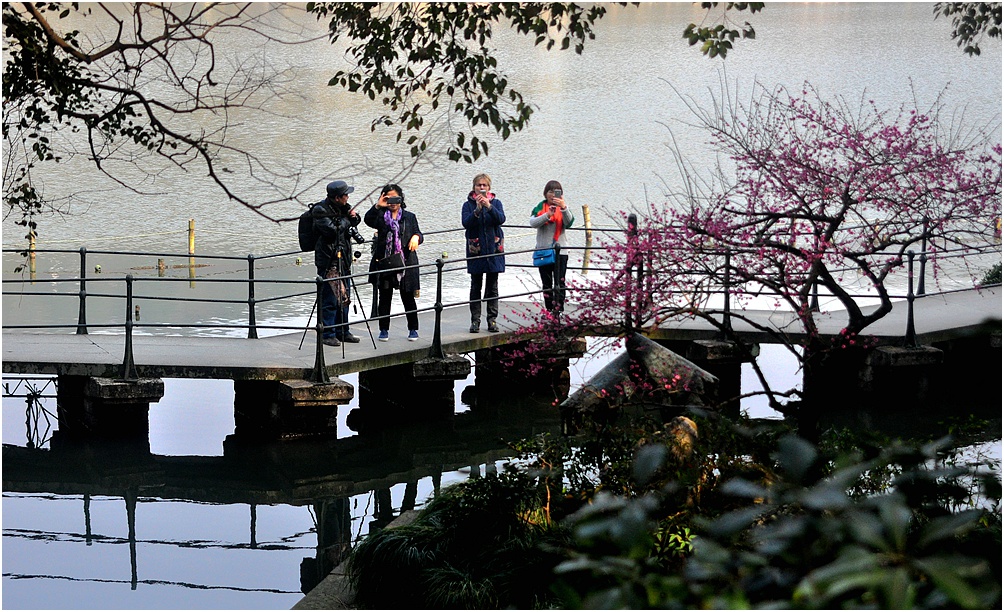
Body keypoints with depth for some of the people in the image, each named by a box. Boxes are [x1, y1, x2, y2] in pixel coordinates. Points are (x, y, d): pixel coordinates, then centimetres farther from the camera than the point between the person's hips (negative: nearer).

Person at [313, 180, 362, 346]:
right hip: (328, 260, -8)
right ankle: (327, 334, 0)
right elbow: (332, 230, -24)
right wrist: (346, 220, -10)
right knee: (330, 299, -7)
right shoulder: (320, 210, -14)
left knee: (344, 298, 13)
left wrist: (354, 217, -1)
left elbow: (354, 222, 21)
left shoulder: (341, 207, 9)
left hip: (343, 259, 8)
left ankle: (343, 331, 23)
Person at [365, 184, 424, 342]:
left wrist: (416, 237, -19)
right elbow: (368, 220, -13)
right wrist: (377, 206, -25)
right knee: (384, 297, 6)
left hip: (405, 263, 0)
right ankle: (384, 330, 15)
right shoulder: (381, 216, 7)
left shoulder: (409, 217, 10)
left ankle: (413, 329, 16)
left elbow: (418, 233, 4)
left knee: (408, 298, 5)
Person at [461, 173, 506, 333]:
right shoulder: (468, 205, 2)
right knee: (476, 286, 1)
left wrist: (489, 206, -25)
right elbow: (466, 222, -12)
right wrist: (477, 209, -25)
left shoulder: (495, 203, 6)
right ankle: (475, 321, 3)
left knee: (492, 286, 3)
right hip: (476, 250, -1)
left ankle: (492, 320, 8)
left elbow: (501, 219, -11)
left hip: (493, 249, 1)